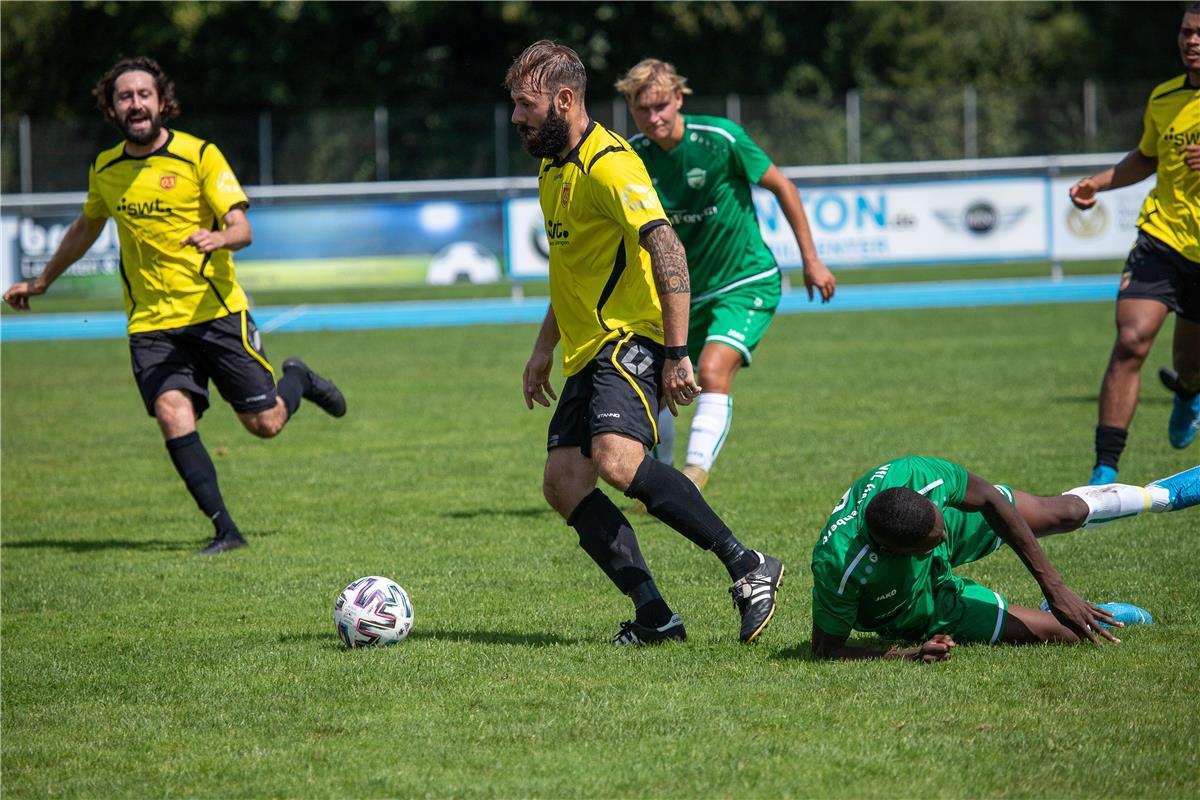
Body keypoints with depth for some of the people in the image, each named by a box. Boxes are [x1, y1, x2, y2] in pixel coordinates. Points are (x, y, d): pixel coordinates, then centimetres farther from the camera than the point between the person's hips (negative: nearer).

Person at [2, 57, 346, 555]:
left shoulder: (200, 155, -7)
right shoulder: (105, 169, 7)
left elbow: (242, 229, -13)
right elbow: (87, 227, 27)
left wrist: (218, 237, -36)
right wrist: (41, 282, 35)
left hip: (215, 311, -3)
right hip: (150, 322, 3)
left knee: (266, 423, -1)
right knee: (172, 413, -20)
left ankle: (297, 380, 35)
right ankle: (224, 529, -14)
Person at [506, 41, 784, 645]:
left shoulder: (608, 165, -15)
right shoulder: (553, 165, 17)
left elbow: (668, 251, -23)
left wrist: (677, 355, -27)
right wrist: (545, 348, 28)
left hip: (630, 342, -10)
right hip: (588, 353, 10)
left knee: (617, 460, -29)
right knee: (562, 483, -2)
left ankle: (747, 566, -22)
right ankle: (654, 616, -3)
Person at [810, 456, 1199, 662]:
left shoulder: (917, 475, -40)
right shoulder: (838, 565, -49)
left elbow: (991, 501, -20)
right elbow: (826, 648, -31)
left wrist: (1054, 587, -19)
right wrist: (906, 655, -45)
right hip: (917, 609, -3)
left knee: (1065, 511, 18)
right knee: (1059, 630, -5)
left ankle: (1162, 494, 49)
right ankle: (1112, 617, 31)